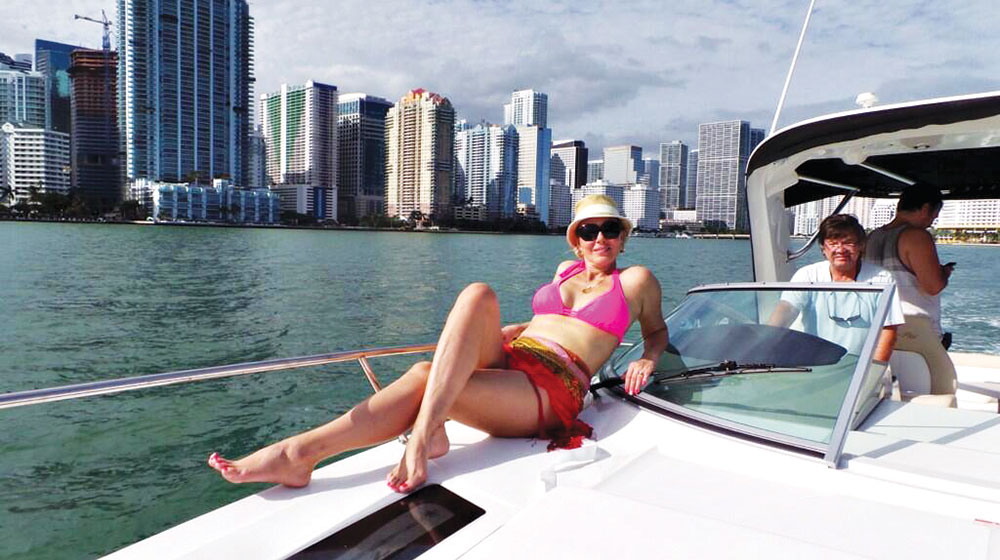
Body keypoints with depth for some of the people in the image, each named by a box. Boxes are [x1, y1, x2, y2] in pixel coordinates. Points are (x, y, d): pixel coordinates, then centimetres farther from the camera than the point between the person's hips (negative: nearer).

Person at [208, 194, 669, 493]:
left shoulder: (635, 280, 13)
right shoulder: (566, 269, 26)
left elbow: (657, 332, 26)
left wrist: (646, 360, 4)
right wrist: (489, 335, 27)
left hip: (552, 390, -5)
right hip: (504, 362, 5)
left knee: (424, 380, -29)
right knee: (477, 295, -29)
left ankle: (300, 451, -28)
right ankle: (429, 431, -36)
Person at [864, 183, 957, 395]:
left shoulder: (872, 237, 12)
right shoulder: (917, 236, -11)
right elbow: (933, 286, -15)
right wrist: (945, 271, 5)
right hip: (911, 328, -8)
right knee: (945, 385, 5)